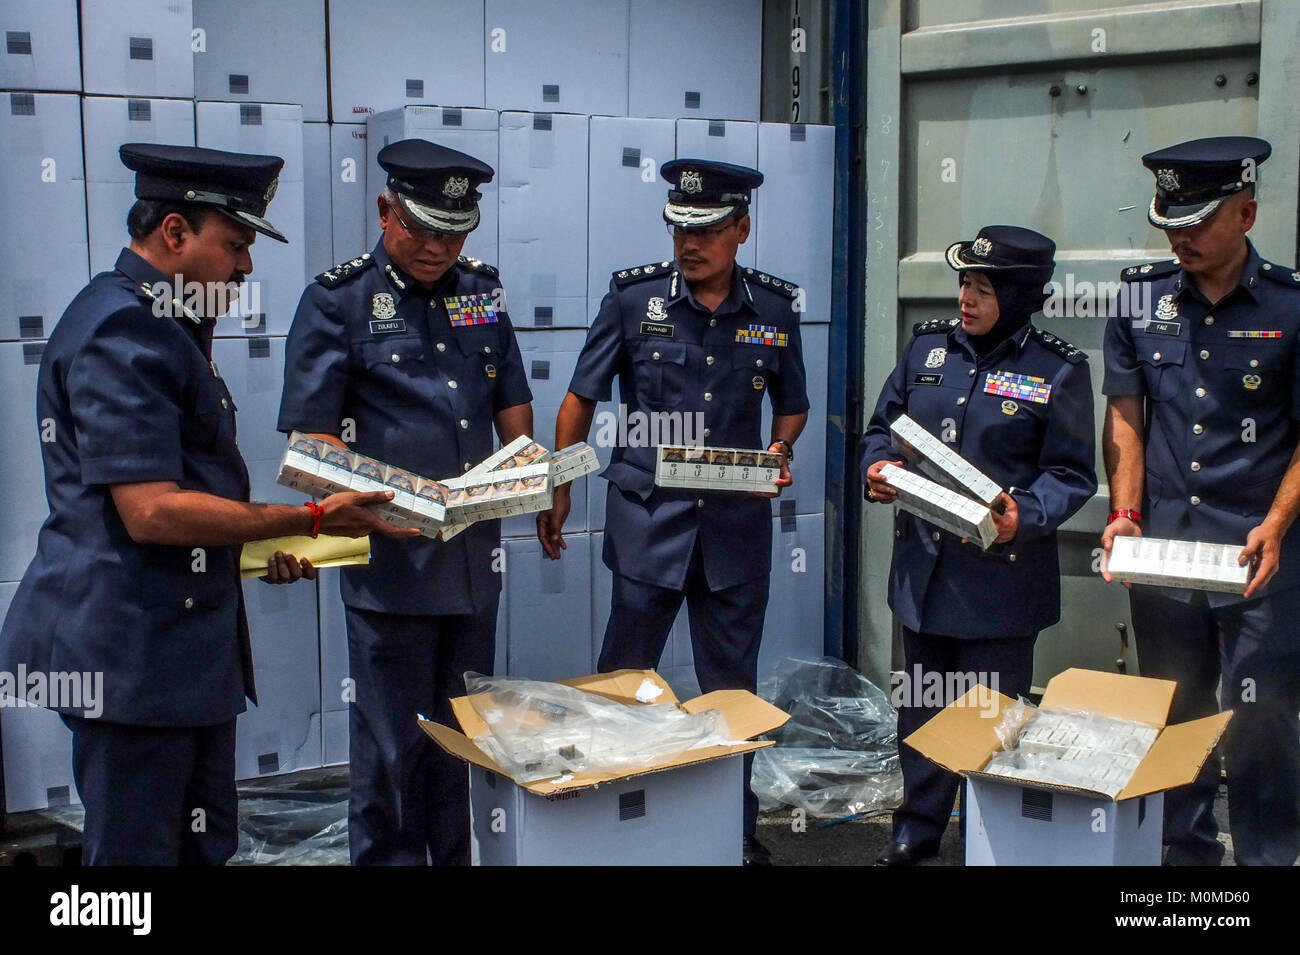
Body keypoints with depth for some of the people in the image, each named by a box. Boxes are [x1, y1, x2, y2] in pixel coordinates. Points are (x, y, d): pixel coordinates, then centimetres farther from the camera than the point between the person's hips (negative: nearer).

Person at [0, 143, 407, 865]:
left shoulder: (165, 324, 17)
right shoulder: (122, 329, -17)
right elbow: (152, 511, -23)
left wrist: (259, 549, 12)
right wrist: (308, 520, -18)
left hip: (186, 642, 10)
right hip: (131, 649, -10)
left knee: (205, 845, 16)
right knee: (140, 852, 0)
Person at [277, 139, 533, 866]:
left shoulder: (482, 290, 11)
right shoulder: (339, 300, -4)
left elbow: (512, 399, 20)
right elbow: (312, 433, -8)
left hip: (475, 551, 5)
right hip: (391, 554, -5)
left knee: (464, 733, 15)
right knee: (393, 742, 3)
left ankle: (456, 858, 29)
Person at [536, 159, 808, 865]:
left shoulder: (775, 309, 2)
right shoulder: (633, 297, -4)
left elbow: (792, 405, 16)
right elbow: (580, 400, 3)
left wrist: (781, 451, -5)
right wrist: (557, 495, 1)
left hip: (737, 520, 2)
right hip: (648, 517, -2)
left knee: (733, 686, 12)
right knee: (622, 676, 4)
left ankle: (737, 829, 27)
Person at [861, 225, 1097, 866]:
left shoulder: (1059, 370, -7)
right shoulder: (928, 345, 6)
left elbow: (1072, 475, -8)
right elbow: (882, 427, 14)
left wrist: (1025, 517, -26)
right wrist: (876, 468, -7)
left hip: (1000, 576, -5)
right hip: (921, 565, 5)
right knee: (920, 707, 16)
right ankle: (917, 830, 33)